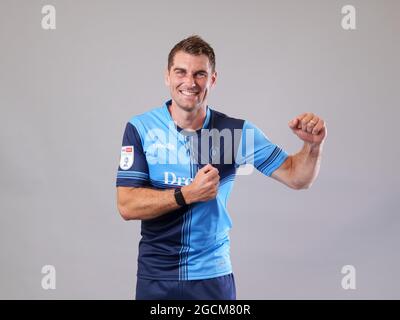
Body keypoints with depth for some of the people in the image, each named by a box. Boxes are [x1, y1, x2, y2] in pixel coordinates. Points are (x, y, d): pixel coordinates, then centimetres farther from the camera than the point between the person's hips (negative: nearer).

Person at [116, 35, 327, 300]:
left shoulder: (238, 131, -4)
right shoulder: (140, 128, -8)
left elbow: (296, 177, -1)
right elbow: (127, 206, -13)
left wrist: (313, 145, -20)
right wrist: (188, 194, -23)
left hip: (213, 275, 1)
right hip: (155, 277, 0)